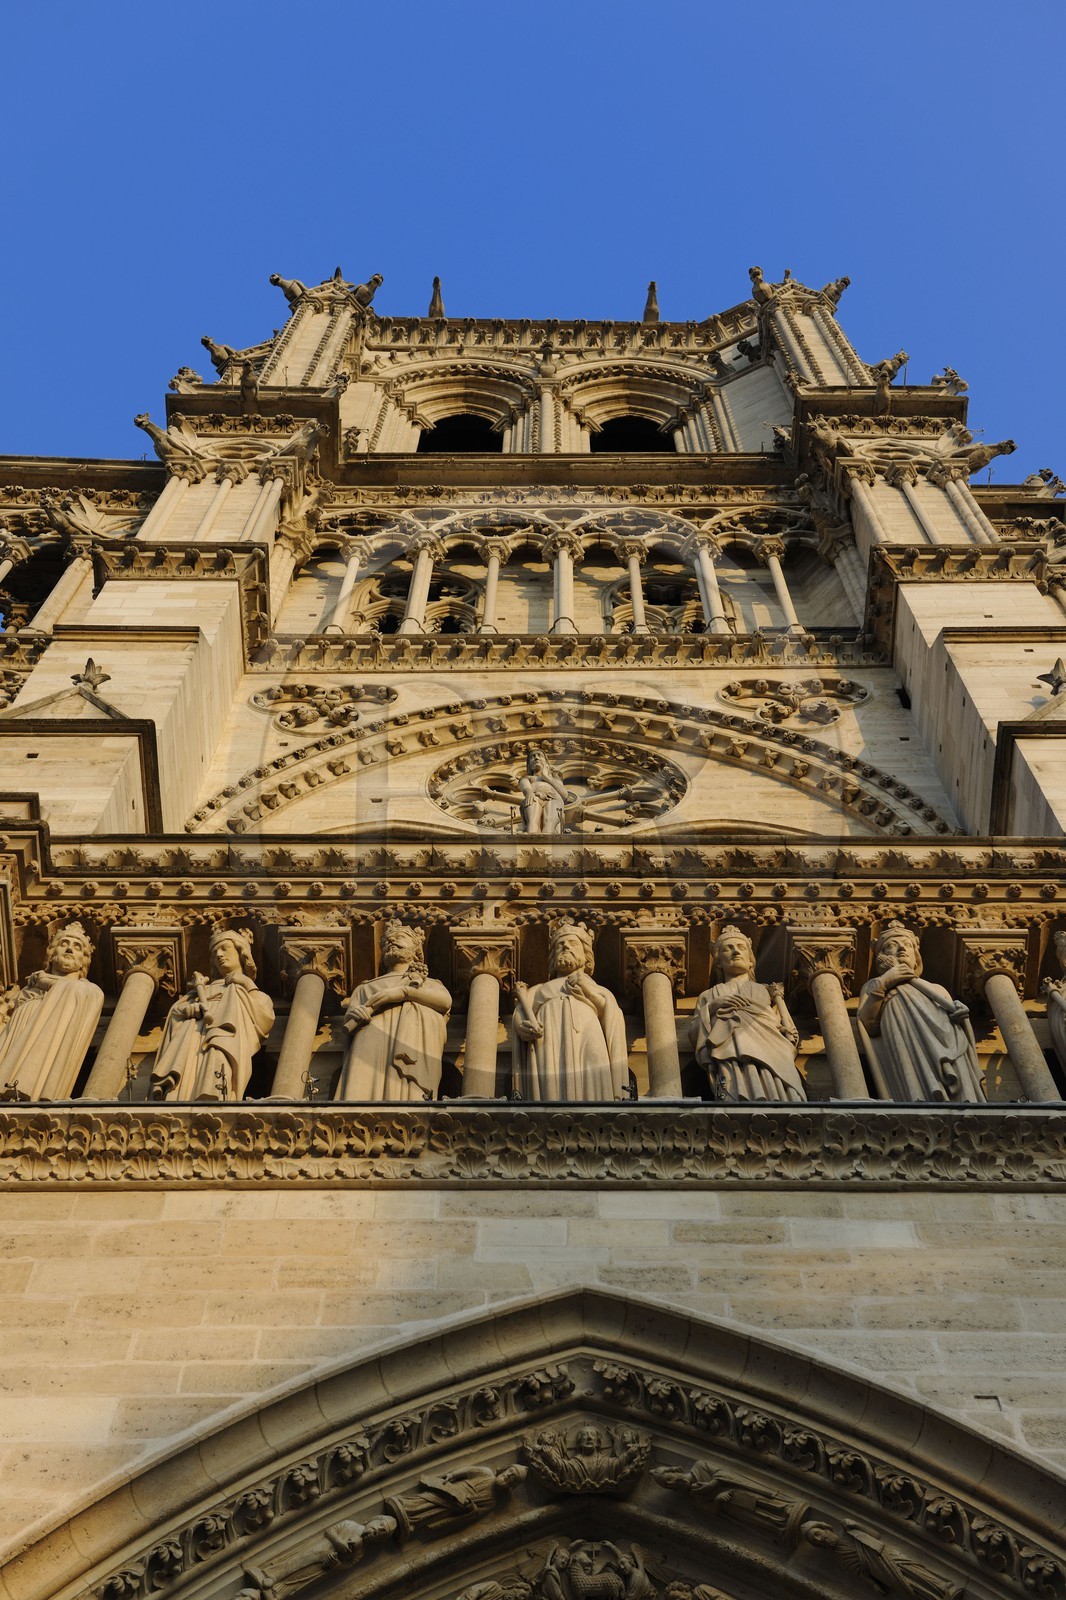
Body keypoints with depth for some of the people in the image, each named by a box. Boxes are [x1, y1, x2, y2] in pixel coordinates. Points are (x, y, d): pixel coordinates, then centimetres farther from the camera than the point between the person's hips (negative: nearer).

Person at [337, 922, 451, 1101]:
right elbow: (349, 1023, 22)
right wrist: (352, 1014, -5)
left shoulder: (429, 983, 36)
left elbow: (446, 1000, 10)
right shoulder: (365, 988, 40)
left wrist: (403, 991, -2)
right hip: (372, 1034, 1)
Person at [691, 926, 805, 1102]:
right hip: (732, 1051, -1)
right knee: (741, 1096, -36)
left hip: (771, 1049, 2)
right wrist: (712, 1007, 6)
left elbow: (790, 1032, 24)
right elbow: (694, 1035, 19)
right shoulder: (708, 995, 34)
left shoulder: (768, 990, 37)